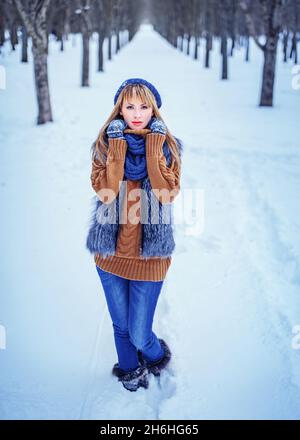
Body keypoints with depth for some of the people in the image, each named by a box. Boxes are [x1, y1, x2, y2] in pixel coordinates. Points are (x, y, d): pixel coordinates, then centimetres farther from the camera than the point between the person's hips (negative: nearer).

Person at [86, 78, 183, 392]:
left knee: (139, 334, 2)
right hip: (110, 251, 2)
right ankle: (129, 369, 48)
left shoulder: (167, 145, -2)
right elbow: (104, 191, -16)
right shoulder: (106, 143, -1)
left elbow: (168, 193, -18)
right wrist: (118, 145, -19)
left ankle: (157, 356, 38)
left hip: (149, 253, -2)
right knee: (121, 326, 18)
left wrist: (154, 144, -19)